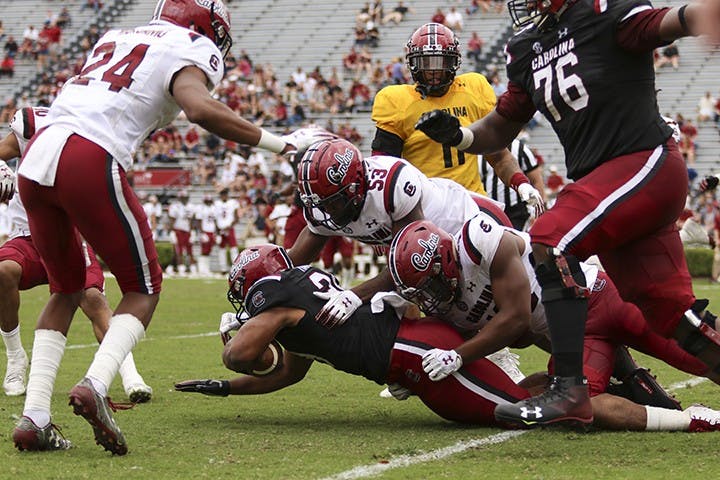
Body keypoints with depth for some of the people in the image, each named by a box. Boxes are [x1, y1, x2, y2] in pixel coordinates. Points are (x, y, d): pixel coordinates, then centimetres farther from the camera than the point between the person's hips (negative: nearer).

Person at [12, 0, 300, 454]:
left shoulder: (115, 38, 29)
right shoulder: (190, 51, 7)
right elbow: (200, 109, -12)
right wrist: (279, 143, -8)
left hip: (36, 158, 6)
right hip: (88, 163, -6)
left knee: (67, 287, 22)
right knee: (143, 289, 10)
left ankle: (35, 415, 10)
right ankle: (96, 386, -15)